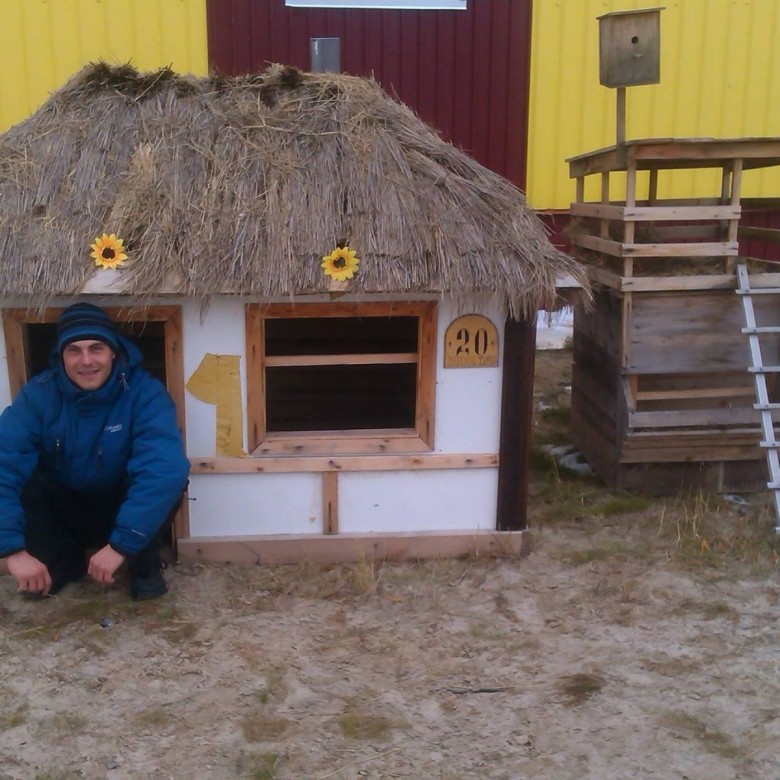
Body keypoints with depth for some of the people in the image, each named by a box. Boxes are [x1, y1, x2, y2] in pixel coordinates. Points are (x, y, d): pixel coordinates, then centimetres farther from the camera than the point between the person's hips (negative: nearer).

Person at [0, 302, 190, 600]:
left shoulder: (143, 392, -26)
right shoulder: (38, 394, -19)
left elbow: (165, 467, -40)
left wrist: (121, 545, -45)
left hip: (122, 509, -2)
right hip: (65, 510, 2)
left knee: (163, 479, -32)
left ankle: (145, 566, -5)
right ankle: (62, 560, 1)